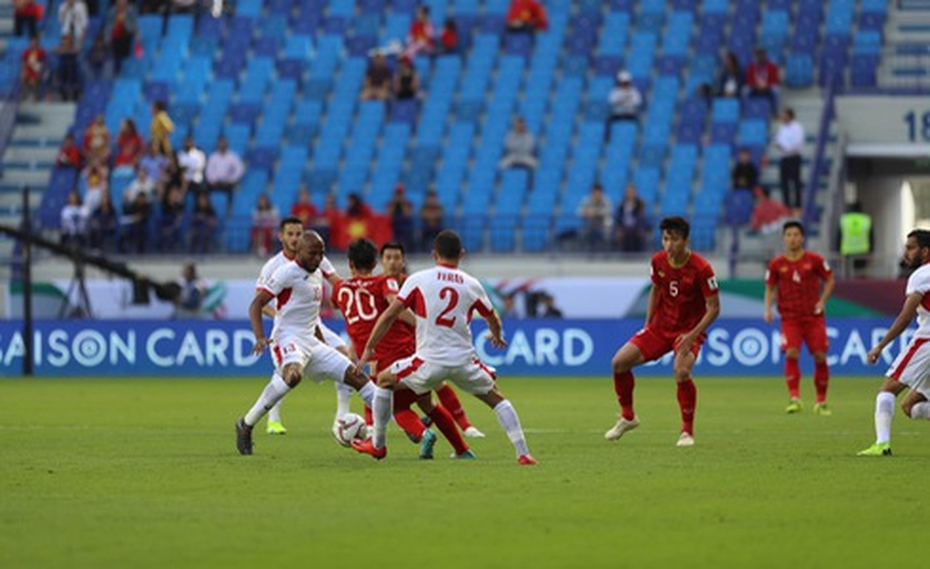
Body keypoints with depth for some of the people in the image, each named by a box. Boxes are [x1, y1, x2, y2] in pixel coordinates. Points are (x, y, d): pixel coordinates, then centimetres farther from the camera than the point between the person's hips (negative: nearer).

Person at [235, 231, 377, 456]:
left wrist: (324, 346, 30)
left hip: (311, 342, 9)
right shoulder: (286, 273, -8)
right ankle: (246, 425, -27)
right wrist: (260, 337, -25)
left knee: (355, 375, 4)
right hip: (288, 338, -9)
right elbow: (256, 304, -11)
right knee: (293, 374, -38)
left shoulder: (317, 277, 18)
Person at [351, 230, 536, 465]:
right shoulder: (471, 284, 7)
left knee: (384, 381, 22)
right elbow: (493, 319, 23)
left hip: (429, 362, -2)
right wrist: (497, 337, 47)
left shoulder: (418, 280, 0)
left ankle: (378, 445, 27)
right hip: (464, 361, 2)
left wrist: (369, 348, 6)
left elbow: (389, 315, -3)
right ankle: (522, 452, 10)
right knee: (496, 399, 20)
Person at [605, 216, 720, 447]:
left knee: (681, 371, -33)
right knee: (619, 362, -6)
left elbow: (713, 308, -17)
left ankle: (687, 432, -13)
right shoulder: (658, 261, -5)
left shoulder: (701, 269, -21)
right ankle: (628, 417, 17)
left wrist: (692, 336, -26)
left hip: (689, 330, -6)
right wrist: (648, 324, 10)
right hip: (660, 326, 6)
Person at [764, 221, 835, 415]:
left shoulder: (814, 260, 0)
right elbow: (770, 288, 12)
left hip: (813, 316, 0)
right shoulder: (777, 264, 2)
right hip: (789, 317, 0)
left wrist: (822, 300, -3)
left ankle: (821, 402, 13)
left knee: (820, 357, -2)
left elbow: (829, 279, 10)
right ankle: (794, 398, -20)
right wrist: (768, 309, -4)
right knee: (791, 353, -20)